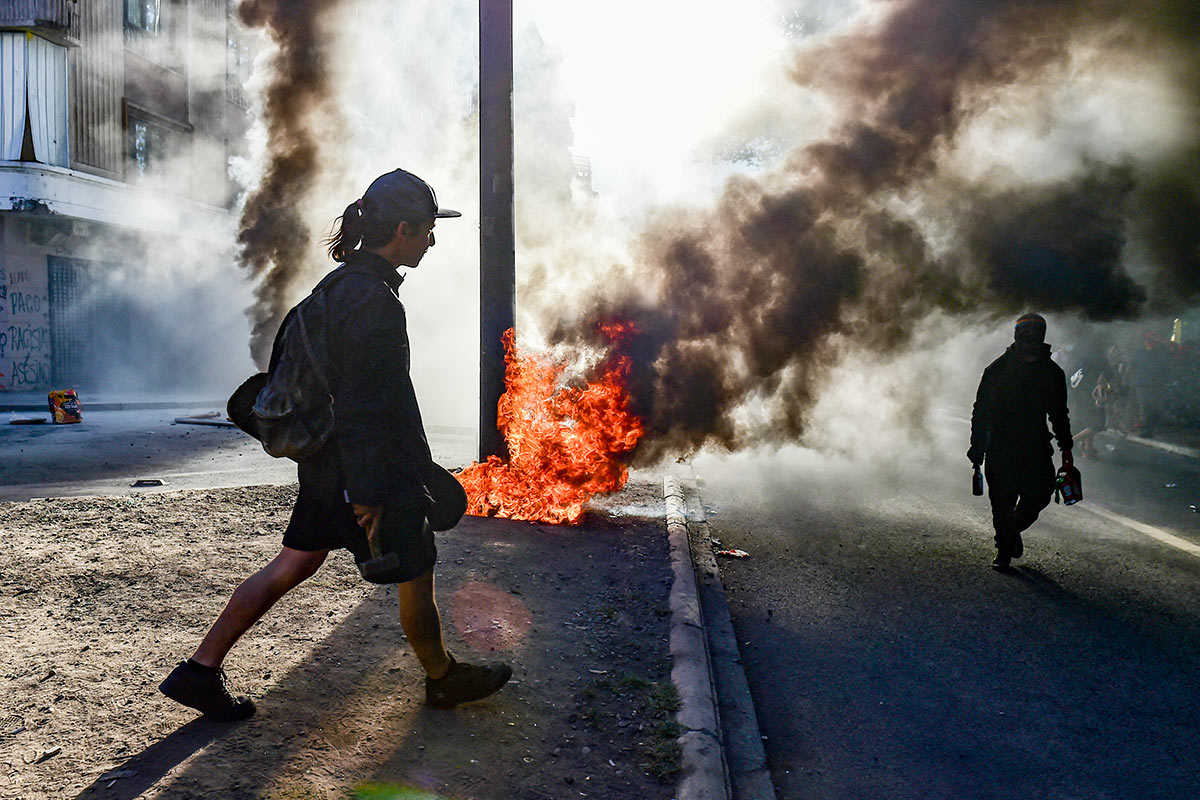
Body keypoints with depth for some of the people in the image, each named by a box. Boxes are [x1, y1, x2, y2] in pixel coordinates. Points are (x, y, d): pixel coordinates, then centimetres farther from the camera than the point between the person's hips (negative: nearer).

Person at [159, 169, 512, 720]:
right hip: (369, 472, -9)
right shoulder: (373, 298, -22)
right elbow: (360, 407, -25)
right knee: (415, 576, 10)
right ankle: (444, 678, 31)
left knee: (292, 565, 15)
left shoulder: (343, 283, 10)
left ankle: (200, 670, 20)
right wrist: (368, 494, -21)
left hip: (326, 466, 10)